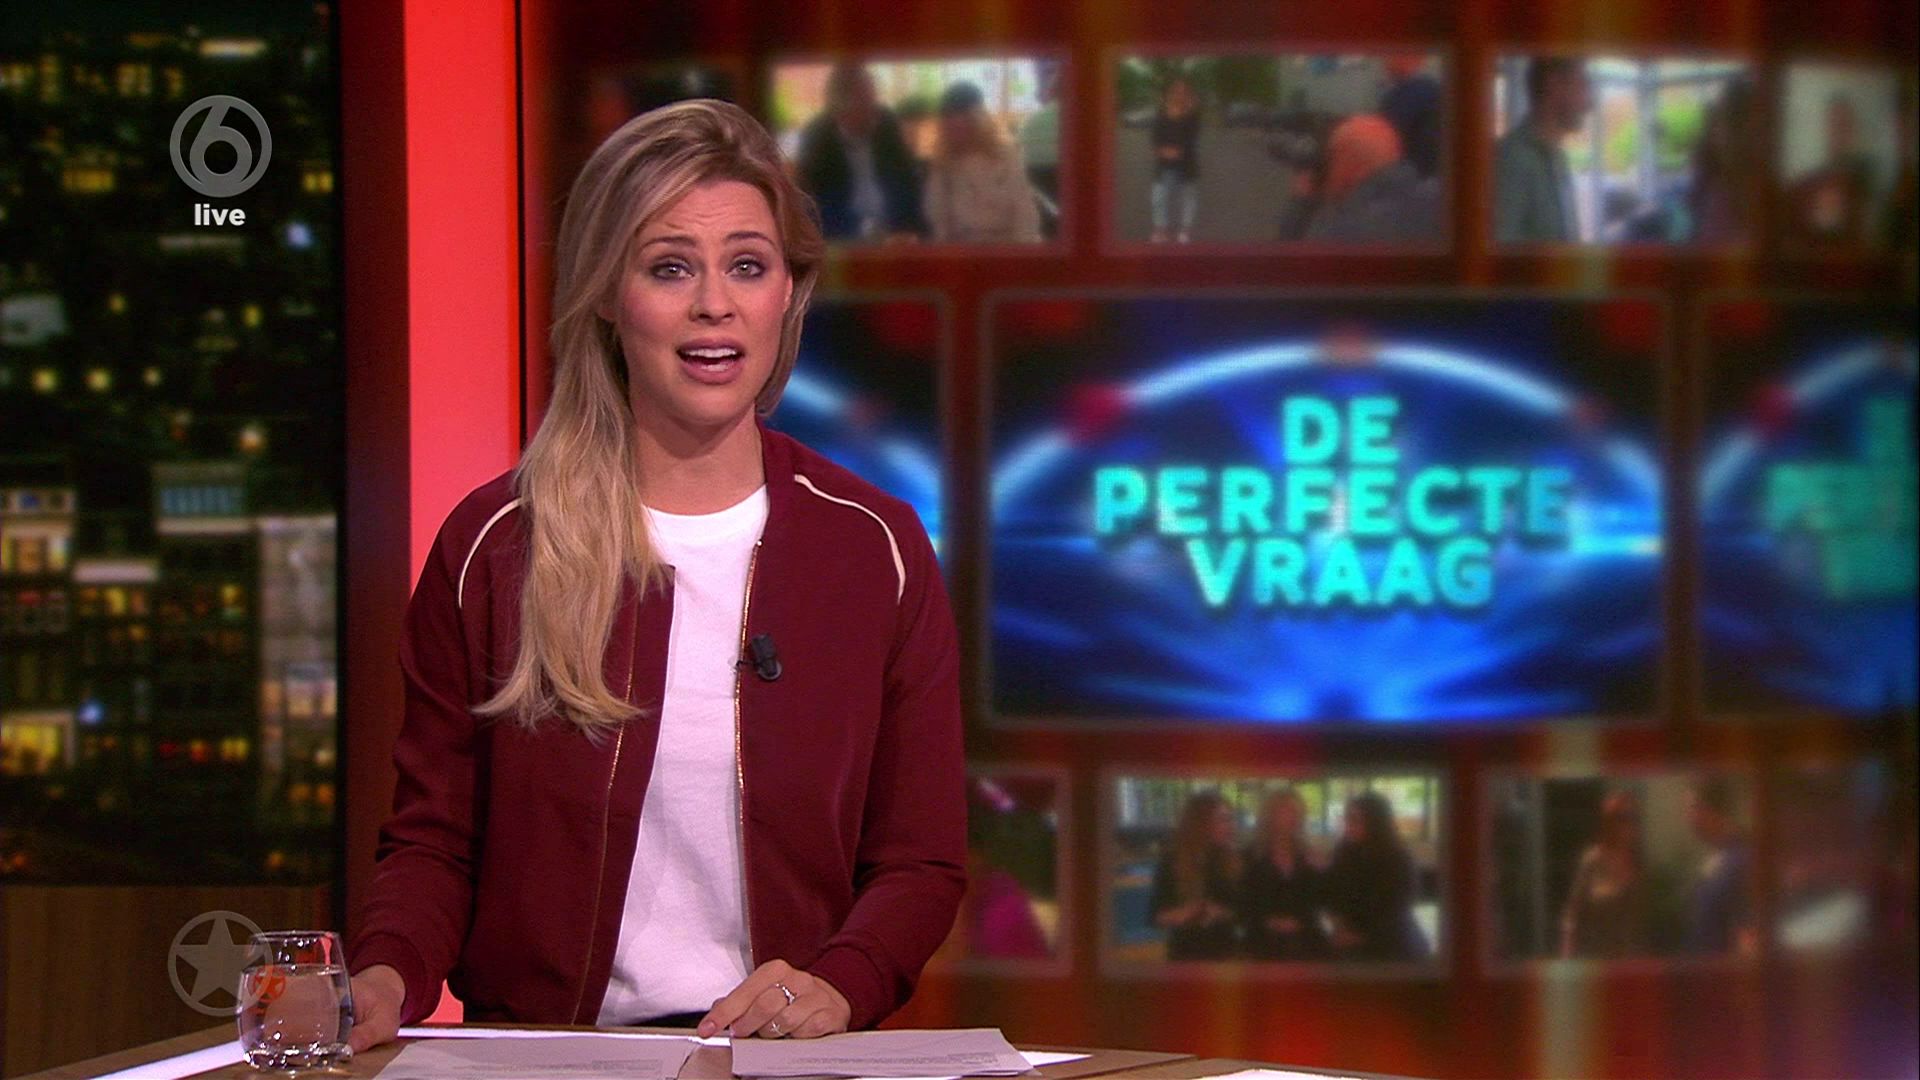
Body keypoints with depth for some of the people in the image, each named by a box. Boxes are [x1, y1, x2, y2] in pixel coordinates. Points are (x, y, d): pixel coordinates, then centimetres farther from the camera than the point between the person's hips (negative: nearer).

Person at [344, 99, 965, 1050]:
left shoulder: (874, 550, 8)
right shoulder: (493, 545, 7)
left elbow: (920, 860, 10)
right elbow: (432, 839, 11)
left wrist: (839, 986, -10)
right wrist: (388, 979, -10)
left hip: (784, 1066, 0)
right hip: (535, 1062, 1)